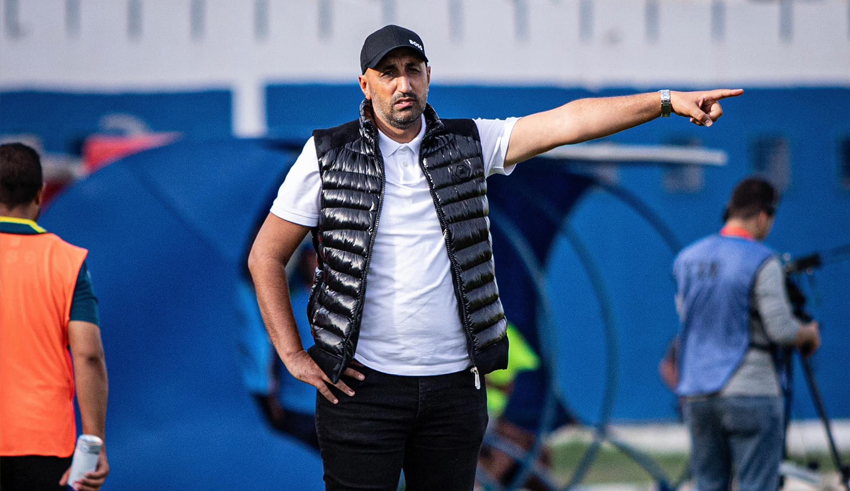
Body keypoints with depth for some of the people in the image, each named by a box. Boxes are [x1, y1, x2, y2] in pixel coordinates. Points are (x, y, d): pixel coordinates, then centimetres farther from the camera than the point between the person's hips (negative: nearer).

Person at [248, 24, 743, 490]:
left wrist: (665, 101, -13)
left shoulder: (466, 145, 7)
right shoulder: (327, 155, 1)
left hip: (455, 384, 2)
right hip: (363, 384, -2)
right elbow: (266, 256, 4)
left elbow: (568, 122, -3)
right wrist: (293, 356, -3)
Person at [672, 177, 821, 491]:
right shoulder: (762, 262, -10)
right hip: (751, 392, -6)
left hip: (696, 394, 6)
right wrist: (810, 334, 6)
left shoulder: (687, 259, 10)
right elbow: (781, 330, -13)